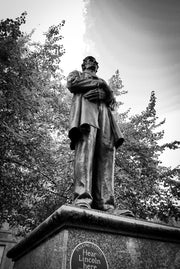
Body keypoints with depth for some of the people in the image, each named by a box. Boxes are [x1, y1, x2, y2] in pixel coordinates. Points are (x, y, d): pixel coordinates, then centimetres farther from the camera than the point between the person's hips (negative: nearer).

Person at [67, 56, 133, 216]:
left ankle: (105, 206, -29)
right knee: (86, 147, -29)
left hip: (104, 112, 4)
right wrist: (98, 83, 8)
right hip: (85, 105, -3)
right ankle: (83, 199, -41)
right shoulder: (76, 74, 33)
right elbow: (72, 84, 7)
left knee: (106, 154, -18)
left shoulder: (103, 81, 40)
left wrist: (103, 93, -1)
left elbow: (112, 101, 22)